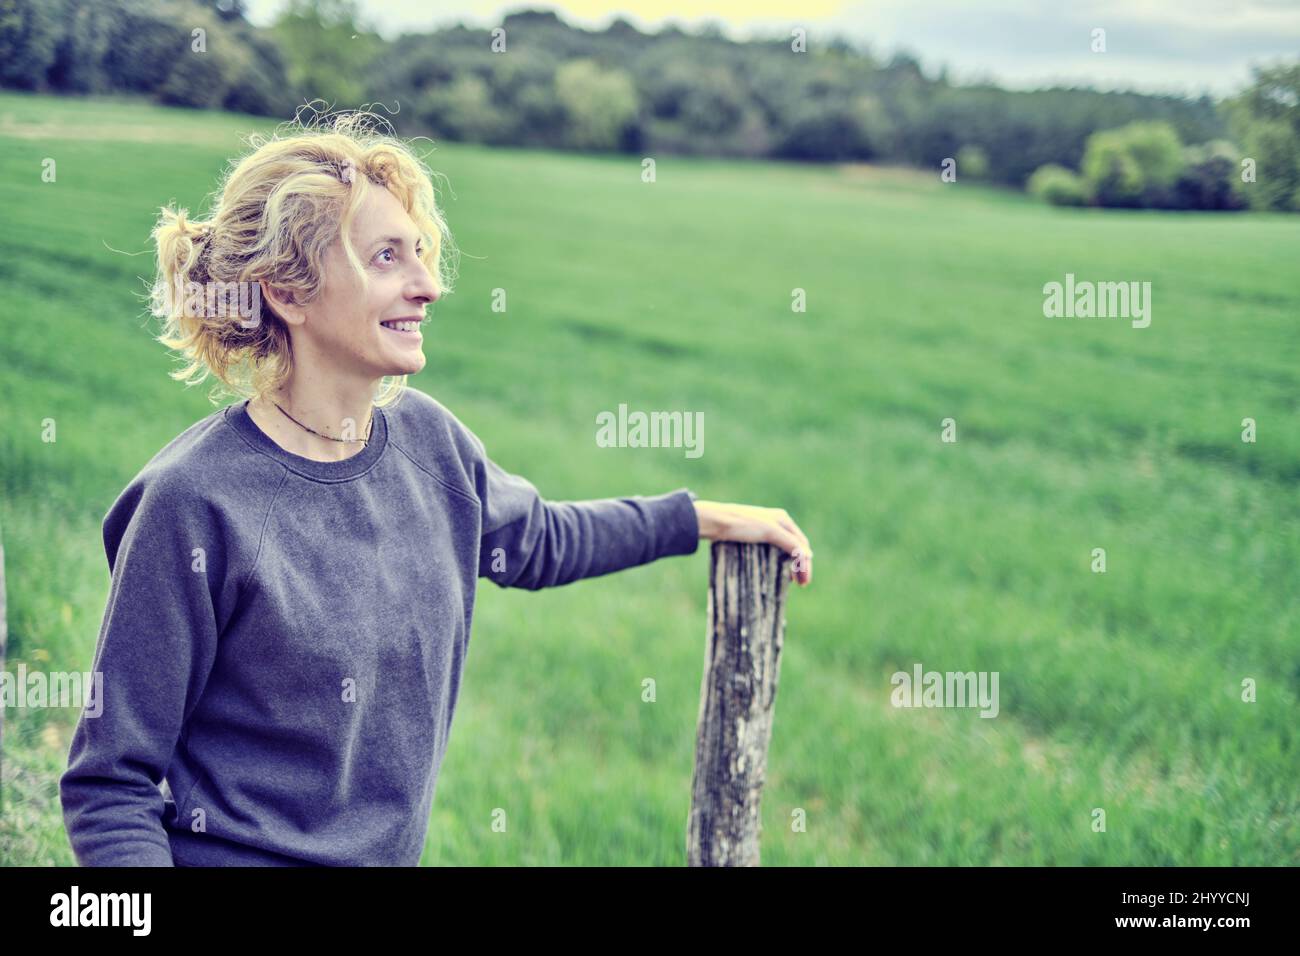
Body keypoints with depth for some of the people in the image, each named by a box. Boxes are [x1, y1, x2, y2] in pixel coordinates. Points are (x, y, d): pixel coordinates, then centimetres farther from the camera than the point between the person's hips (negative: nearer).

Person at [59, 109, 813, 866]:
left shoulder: (427, 440, -1)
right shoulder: (194, 503, -19)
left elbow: (534, 539, 21)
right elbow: (110, 784, -15)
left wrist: (708, 518, 24)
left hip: (395, 851, 6)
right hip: (237, 852, -6)